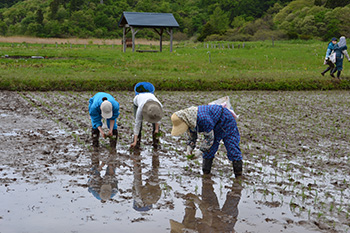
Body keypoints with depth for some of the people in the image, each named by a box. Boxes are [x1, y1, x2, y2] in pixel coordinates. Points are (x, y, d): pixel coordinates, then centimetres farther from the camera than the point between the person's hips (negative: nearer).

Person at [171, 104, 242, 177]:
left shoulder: (203, 119, -41)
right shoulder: (189, 120, -14)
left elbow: (210, 137, -31)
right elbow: (191, 135, 3)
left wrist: (201, 151, -27)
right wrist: (190, 147, -13)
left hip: (226, 121, -8)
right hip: (215, 126, 8)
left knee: (232, 147, -9)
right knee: (208, 150, 2)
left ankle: (238, 174, -2)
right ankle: (206, 173, 11)